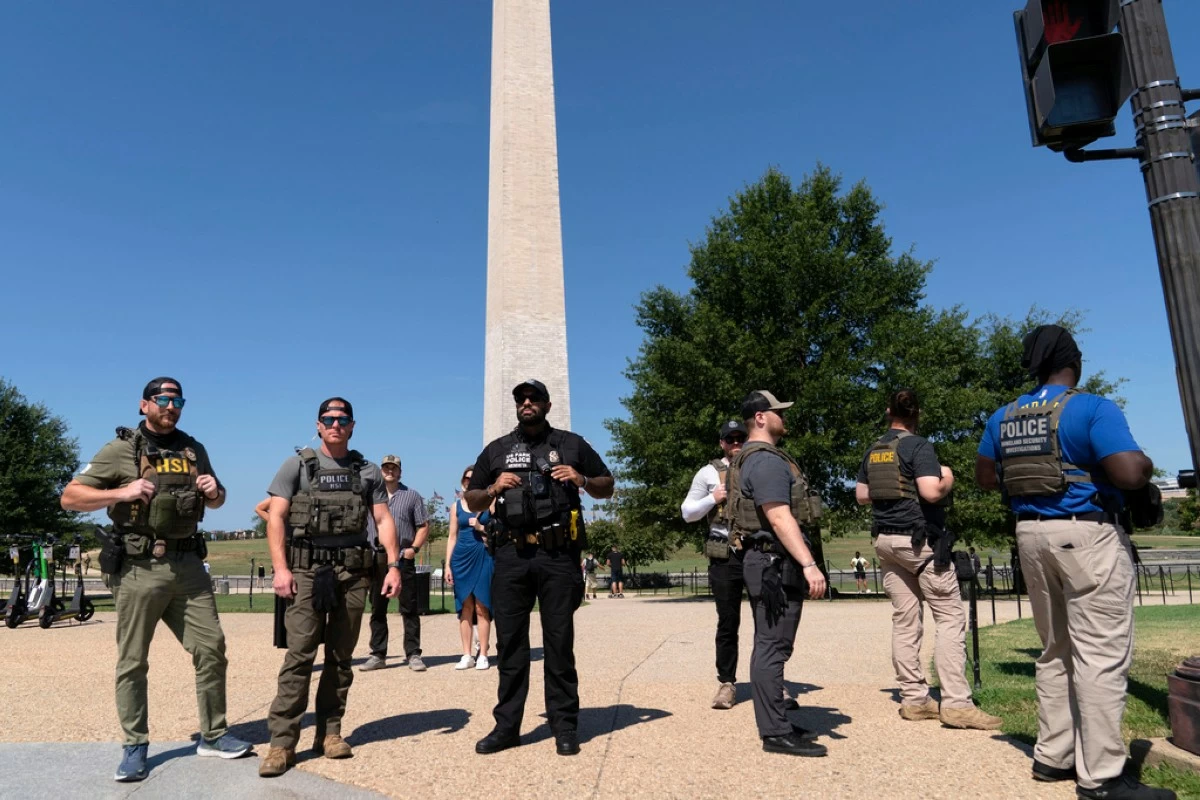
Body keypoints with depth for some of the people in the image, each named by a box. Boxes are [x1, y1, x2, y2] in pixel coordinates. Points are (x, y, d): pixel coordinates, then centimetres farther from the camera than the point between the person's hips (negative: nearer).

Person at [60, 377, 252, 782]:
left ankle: (213, 735, 18)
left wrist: (214, 491, 0)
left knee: (211, 648, 5)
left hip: (187, 565, 4)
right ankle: (135, 746, 20)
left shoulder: (194, 449, 12)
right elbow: (70, 497, -4)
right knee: (133, 662, 5)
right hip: (139, 569, -4)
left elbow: (216, 501, 23)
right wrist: (121, 493, -18)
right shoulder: (120, 450, -2)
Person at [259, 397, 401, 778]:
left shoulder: (368, 471, 11)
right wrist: (281, 569, -12)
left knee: (341, 657, 8)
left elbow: (384, 520, 7)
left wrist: (394, 565, -5)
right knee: (299, 655, -6)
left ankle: (329, 733, 18)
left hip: (353, 572, 3)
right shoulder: (297, 465, 4)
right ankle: (282, 742, 0)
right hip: (307, 570, -2)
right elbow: (275, 518, -2)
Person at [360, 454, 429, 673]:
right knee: (377, 609, 8)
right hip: (376, 559, 2)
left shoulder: (412, 496, 9)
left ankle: (413, 654, 3)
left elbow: (423, 526, 6)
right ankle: (377, 654, 16)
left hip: (403, 559, -2)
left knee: (409, 609, -1)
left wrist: (414, 548, -7)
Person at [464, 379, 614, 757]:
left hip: (558, 556, -2)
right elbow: (471, 502, 17)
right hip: (511, 556, 2)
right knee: (510, 643, 6)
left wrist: (582, 480, -6)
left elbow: (607, 487, 15)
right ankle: (506, 725, 15)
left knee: (559, 643, 3)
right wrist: (492, 488, -4)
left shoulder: (571, 444, 12)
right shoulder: (497, 450, 16)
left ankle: (565, 726, 12)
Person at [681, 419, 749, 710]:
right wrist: (713, 498, -9)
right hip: (725, 556, -1)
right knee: (728, 622, 4)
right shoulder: (709, 472, 6)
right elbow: (687, 513, 6)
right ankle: (726, 683, 14)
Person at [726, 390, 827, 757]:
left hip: (770, 563, 11)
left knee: (769, 646, 14)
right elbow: (780, 518, -23)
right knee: (773, 648, -7)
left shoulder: (751, 458, 19)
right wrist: (809, 564, -26)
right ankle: (775, 733, -1)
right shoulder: (766, 460, -15)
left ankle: (776, 724, 24)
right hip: (776, 563, -11)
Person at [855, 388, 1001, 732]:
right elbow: (931, 492, -22)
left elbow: (861, 495, 15)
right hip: (920, 539, -7)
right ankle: (956, 703, -4)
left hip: (885, 539, 7)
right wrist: (947, 479, -2)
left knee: (904, 620, 7)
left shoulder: (873, 451, 10)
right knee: (950, 617, -1)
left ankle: (914, 699, 10)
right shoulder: (918, 445, -10)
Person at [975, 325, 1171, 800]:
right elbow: (1130, 474, -21)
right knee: (1101, 654, -1)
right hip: (1087, 535, -7)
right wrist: (1146, 463, 0)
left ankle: (1053, 756, 24)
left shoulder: (1003, 417, 7)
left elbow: (985, 476, 14)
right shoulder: (1093, 408, -12)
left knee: (1056, 651, 16)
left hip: (1031, 534, 7)